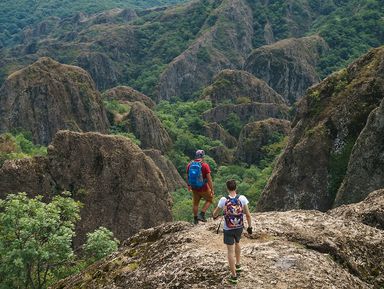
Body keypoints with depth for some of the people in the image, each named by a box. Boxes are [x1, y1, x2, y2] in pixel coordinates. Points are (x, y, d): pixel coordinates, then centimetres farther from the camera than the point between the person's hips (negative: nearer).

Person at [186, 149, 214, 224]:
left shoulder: (189, 165, -4)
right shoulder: (205, 165, -18)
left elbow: (187, 177, 8)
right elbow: (209, 179, -18)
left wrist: (189, 185, 24)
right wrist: (212, 190, -10)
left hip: (194, 188, 4)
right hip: (204, 188, -4)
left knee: (195, 203, 22)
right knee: (209, 199, 21)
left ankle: (195, 219, 33)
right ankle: (202, 214, 10)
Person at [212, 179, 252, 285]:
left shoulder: (223, 200, -16)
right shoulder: (242, 198, -13)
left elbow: (215, 213, 0)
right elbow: (248, 215, -8)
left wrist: (215, 216, 23)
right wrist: (250, 227, 5)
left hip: (228, 229, -3)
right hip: (239, 227, 3)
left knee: (230, 251, 6)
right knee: (237, 243, 32)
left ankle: (234, 276, 10)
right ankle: (238, 265, 42)